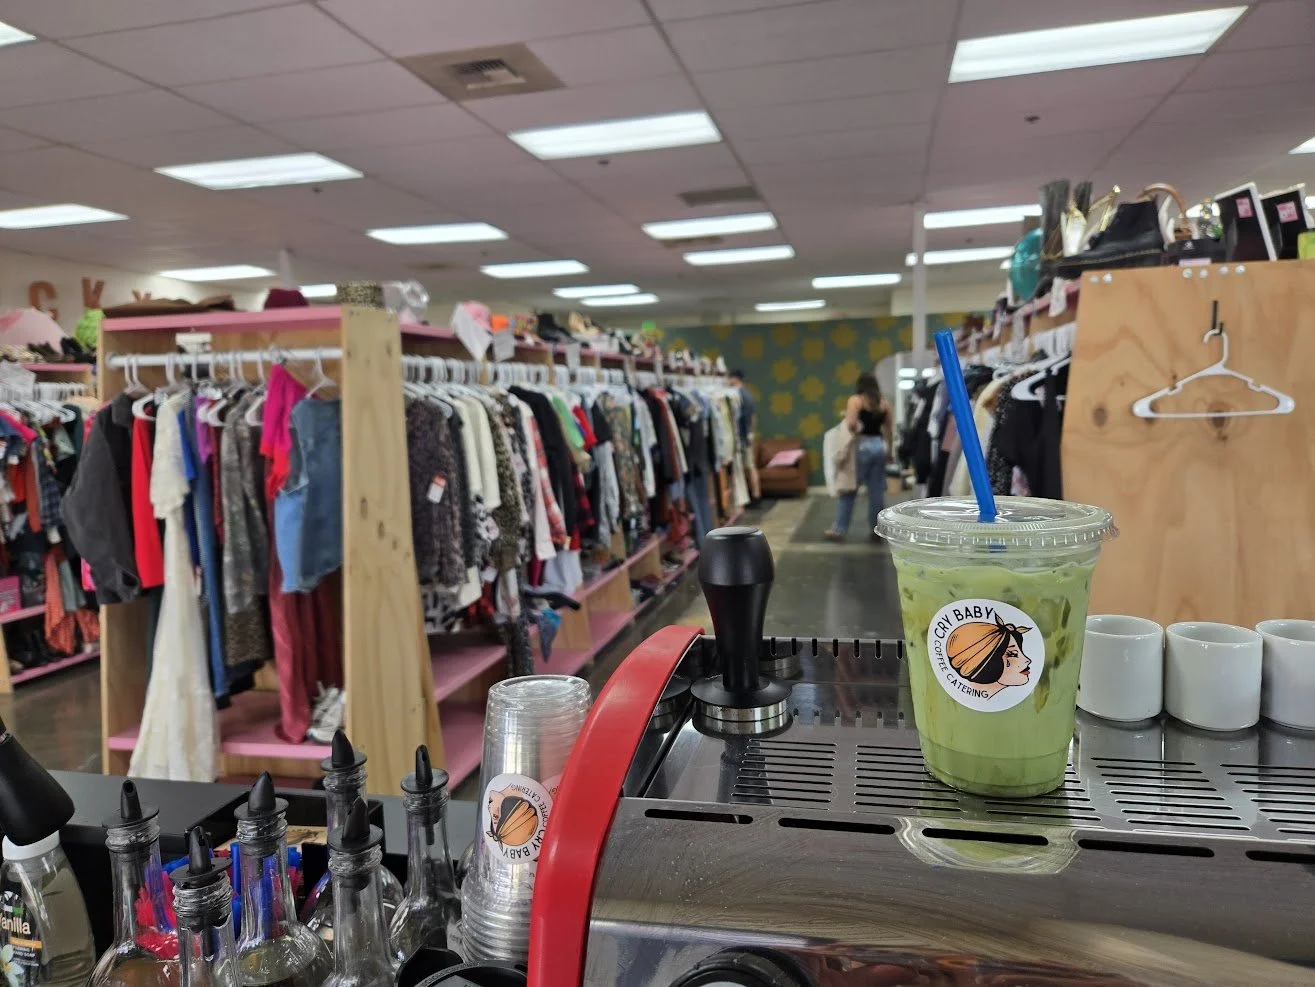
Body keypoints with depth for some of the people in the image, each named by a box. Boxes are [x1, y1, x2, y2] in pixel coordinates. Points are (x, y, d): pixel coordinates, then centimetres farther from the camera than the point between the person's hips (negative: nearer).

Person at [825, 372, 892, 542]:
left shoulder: (856, 400, -5)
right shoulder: (884, 403, 10)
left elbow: (851, 424, -19)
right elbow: (890, 427, 12)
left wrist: (857, 430, 1)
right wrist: (889, 449, 19)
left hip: (862, 446, -5)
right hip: (880, 445, 5)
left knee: (848, 489, 3)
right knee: (877, 491, 8)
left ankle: (839, 529, 6)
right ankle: (876, 530, 12)